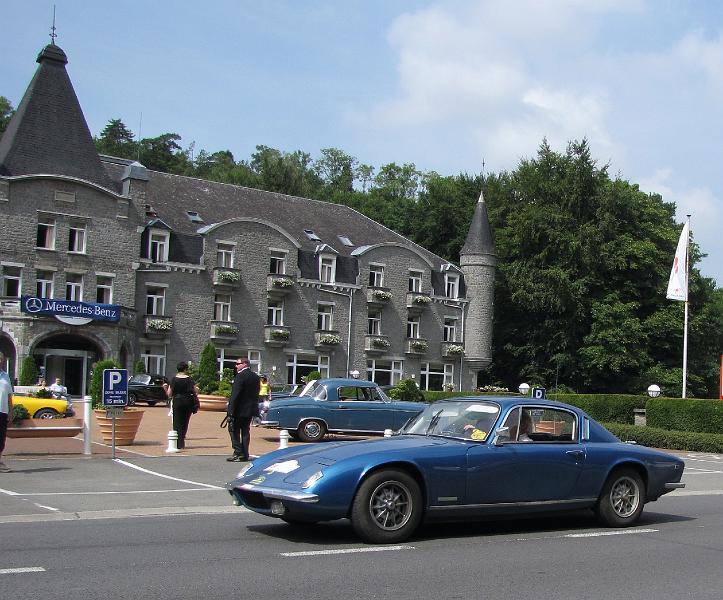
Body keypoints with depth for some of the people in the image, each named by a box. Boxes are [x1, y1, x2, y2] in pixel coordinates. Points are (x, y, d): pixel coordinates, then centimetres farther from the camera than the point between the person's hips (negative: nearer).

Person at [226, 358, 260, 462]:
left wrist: (230, 410, -18)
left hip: (239, 410, -7)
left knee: (233, 430, 2)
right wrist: (255, 408, 17)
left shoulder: (240, 376, -15)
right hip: (250, 410, 8)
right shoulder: (256, 377, 10)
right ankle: (245, 455, 11)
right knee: (245, 431, 11)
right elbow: (256, 394, 13)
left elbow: (235, 395, -19)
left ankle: (238, 452, -5)